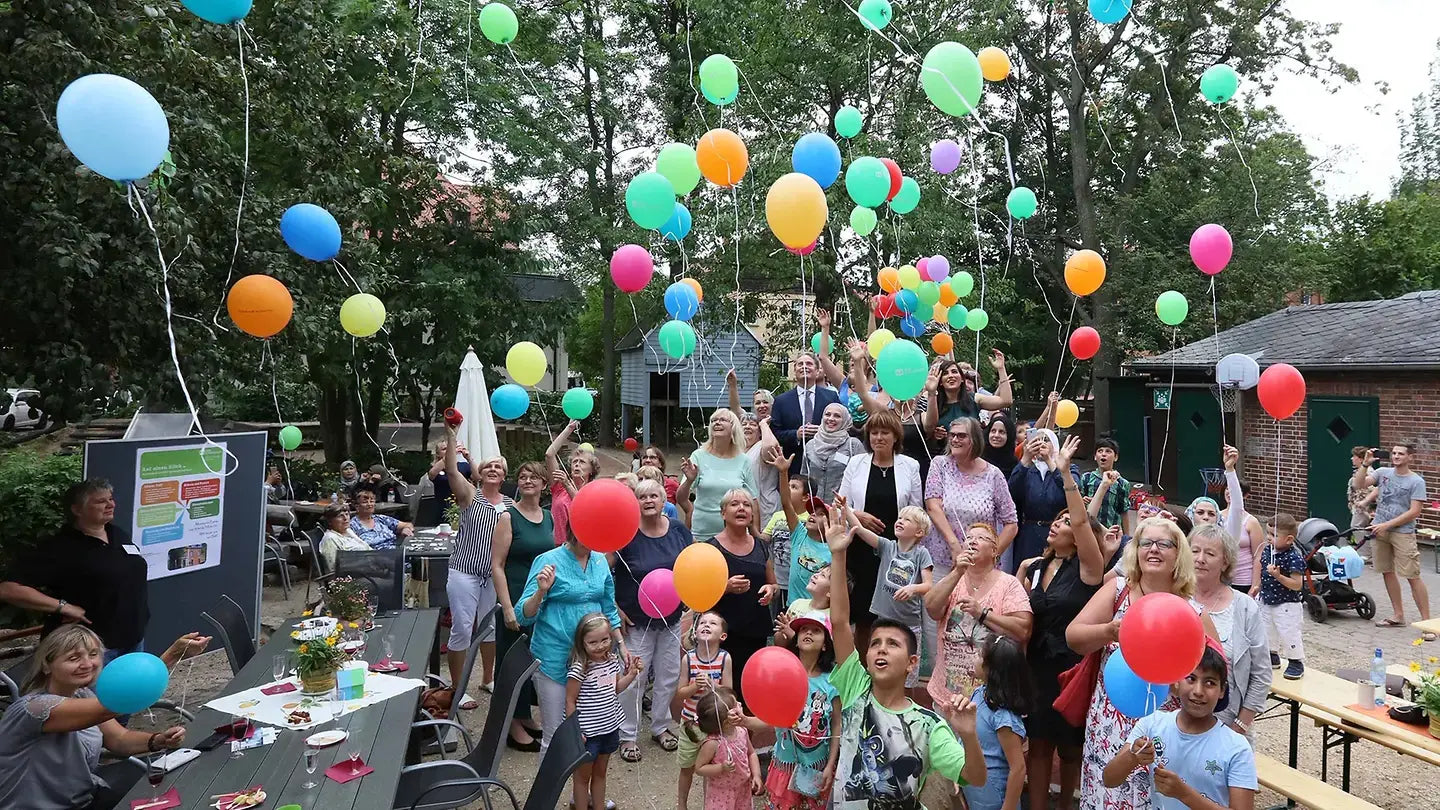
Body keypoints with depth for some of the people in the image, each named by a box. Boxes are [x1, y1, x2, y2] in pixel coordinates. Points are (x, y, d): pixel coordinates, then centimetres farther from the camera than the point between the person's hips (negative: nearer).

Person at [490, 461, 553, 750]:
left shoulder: (550, 517, 8)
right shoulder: (509, 517, -8)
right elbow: (497, 566, -11)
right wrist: (508, 607, -17)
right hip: (517, 603, -6)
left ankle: (526, 717, 29)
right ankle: (514, 726, 17)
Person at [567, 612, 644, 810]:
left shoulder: (613, 660, -4)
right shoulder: (579, 669, -24)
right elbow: (570, 702, -16)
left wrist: (631, 674, -2)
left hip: (610, 728, 7)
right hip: (588, 733, -6)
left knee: (600, 772, 24)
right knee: (582, 776, 13)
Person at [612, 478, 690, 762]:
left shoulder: (678, 530, -3)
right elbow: (603, 570, -13)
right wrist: (615, 609, -15)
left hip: (672, 618, 4)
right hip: (637, 620, -4)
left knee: (669, 675, 14)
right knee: (634, 678, 2)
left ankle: (660, 726, 35)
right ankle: (627, 735, 19)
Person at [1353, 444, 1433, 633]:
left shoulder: (1416, 481, -7)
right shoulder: (1383, 472, 6)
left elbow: (1415, 512, -12)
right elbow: (1359, 484, -1)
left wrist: (1387, 525, -15)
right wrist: (1365, 464, -13)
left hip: (1403, 532, -5)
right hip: (1380, 530, 5)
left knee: (1413, 576, -7)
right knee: (1388, 572, 12)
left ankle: (1426, 621, -1)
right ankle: (1398, 615, 24)